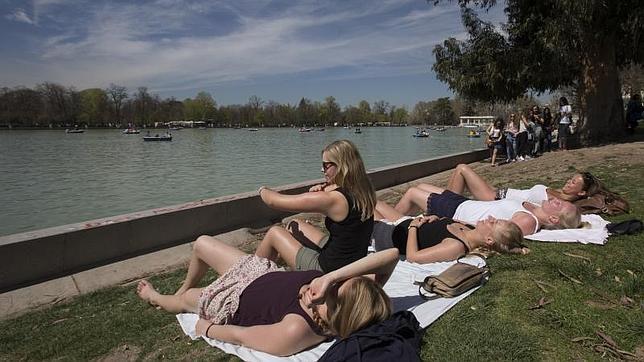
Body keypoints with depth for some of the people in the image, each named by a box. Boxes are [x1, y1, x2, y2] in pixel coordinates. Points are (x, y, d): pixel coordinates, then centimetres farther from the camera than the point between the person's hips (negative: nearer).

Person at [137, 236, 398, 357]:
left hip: (236, 301, -5)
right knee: (201, 243, 22)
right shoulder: (355, 293, -31)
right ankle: (183, 288, 57)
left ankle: (156, 298, 65)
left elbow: (240, 335, -30)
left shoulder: (295, 331, -45)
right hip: (265, 272, 6)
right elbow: (391, 255, -36)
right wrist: (334, 275, -43)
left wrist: (205, 329, -12)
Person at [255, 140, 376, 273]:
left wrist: (263, 190, 6)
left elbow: (274, 200, -17)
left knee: (274, 232, 8)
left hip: (329, 270, -8)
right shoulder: (364, 192, -5)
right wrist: (321, 192, -6)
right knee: (293, 225, 20)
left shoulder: (333, 199, -27)